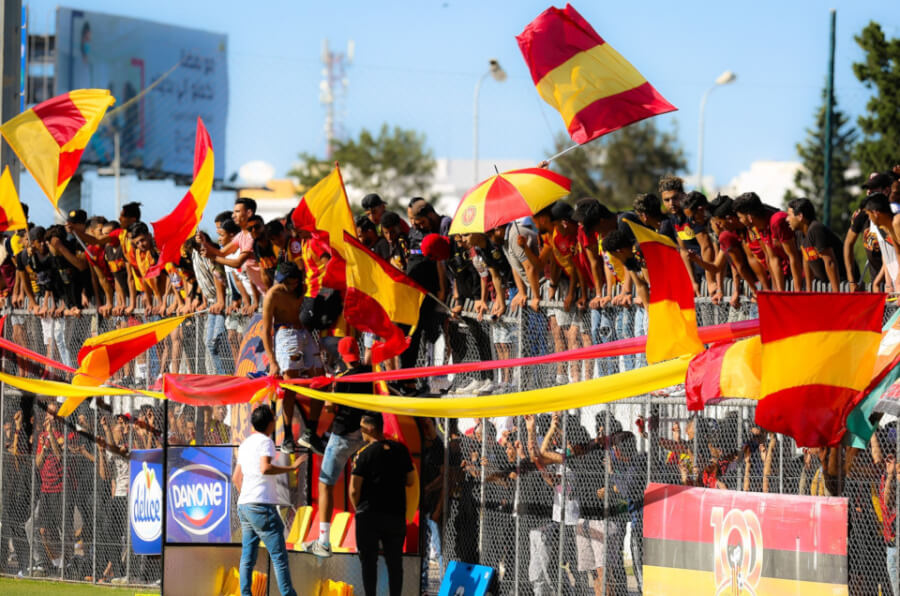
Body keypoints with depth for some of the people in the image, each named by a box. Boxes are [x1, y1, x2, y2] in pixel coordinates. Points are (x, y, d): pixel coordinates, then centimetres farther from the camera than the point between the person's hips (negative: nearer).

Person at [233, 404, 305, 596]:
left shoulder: (245, 444, 18)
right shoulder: (265, 442, -7)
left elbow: (236, 477, 24)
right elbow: (265, 468, -24)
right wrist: (291, 468, -18)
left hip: (244, 505, 9)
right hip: (261, 505, -9)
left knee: (247, 557, 6)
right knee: (279, 555, -6)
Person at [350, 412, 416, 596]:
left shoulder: (364, 454, -11)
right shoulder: (401, 450, 2)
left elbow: (354, 490, -11)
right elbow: (411, 481, 9)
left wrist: (358, 508, 7)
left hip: (370, 514, -4)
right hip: (396, 514, 4)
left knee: (368, 560, 4)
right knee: (394, 561, 9)